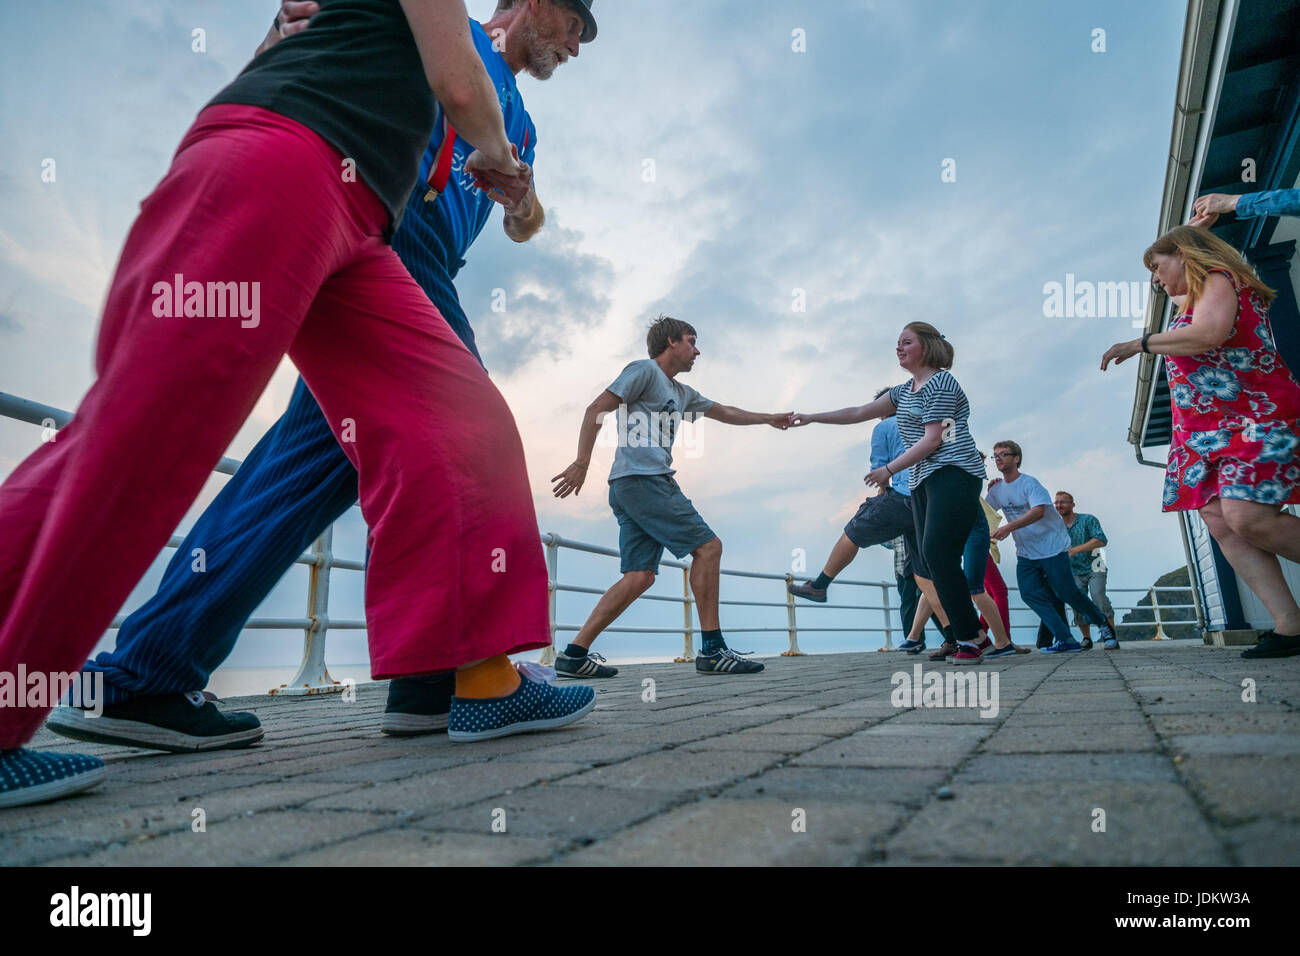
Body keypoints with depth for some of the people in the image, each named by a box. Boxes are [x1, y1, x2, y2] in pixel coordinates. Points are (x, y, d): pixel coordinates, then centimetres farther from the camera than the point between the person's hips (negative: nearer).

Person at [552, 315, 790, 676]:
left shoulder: (682, 393, 28)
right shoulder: (644, 370, 1)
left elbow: (724, 412, 41)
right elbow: (596, 409, -7)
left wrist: (768, 418, 46)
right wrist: (582, 463, -15)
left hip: (631, 489, 9)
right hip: (642, 479, -9)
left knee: (640, 576, 2)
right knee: (707, 547, -8)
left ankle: (574, 655, 1)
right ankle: (712, 650, -6)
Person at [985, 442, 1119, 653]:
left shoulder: (1029, 483, -14)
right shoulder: (997, 488, 5)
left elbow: (1038, 511, -29)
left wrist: (1008, 527, -37)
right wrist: (988, 491, -8)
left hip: (1052, 547, -6)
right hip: (1025, 554, 6)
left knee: (1066, 592, 0)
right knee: (1030, 594, -9)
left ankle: (1102, 625, 25)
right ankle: (1065, 640, -7)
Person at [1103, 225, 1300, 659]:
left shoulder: (1218, 278, -1)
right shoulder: (1196, 301, 26)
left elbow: (1210, 333, -21)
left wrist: (1141, 343, -13)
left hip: (1255, 417, -9)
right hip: (1210, 433, 9)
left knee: (1247, 516, -25)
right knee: (1220, 521, -6)